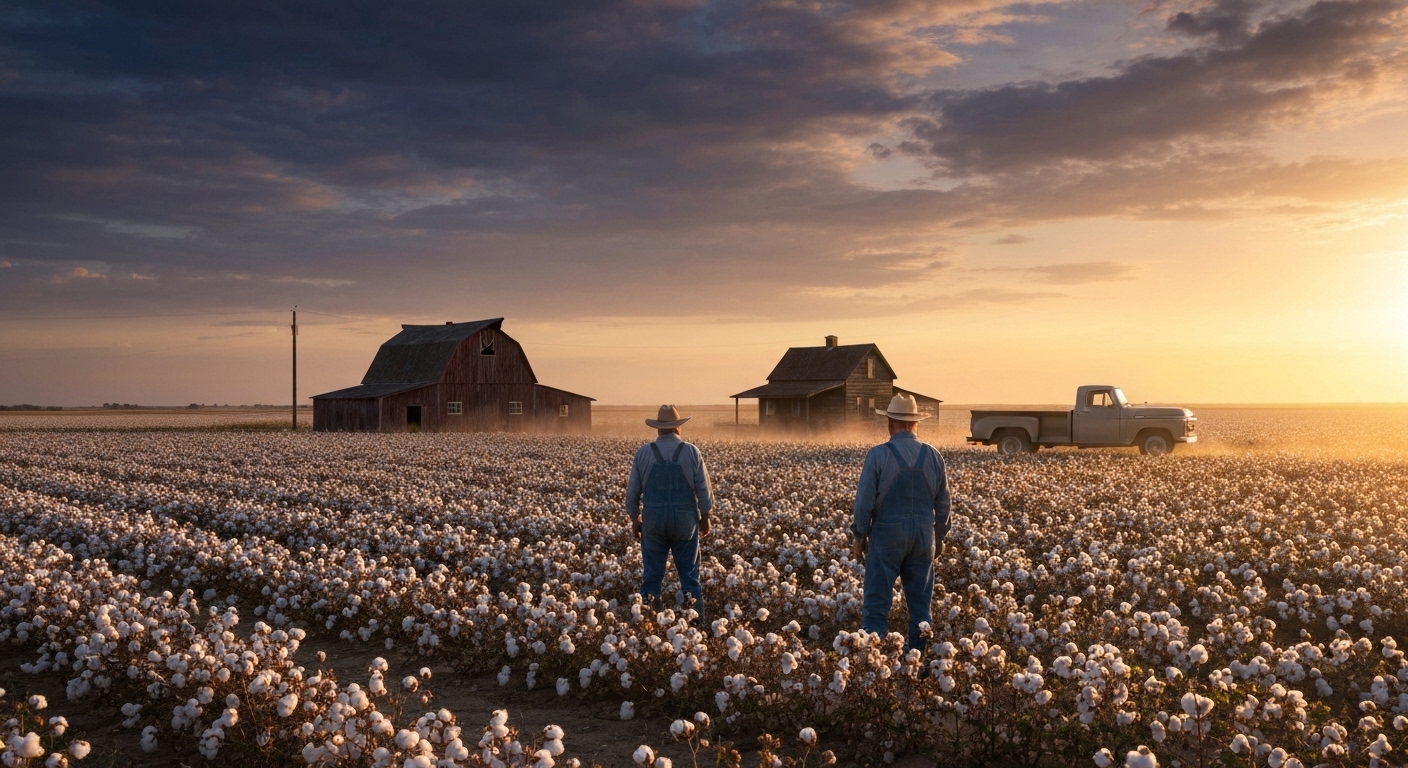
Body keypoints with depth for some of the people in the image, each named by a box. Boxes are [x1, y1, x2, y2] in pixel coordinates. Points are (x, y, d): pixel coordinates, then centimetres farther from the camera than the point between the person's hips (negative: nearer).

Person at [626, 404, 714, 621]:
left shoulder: (644, 452, -2)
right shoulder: (691, 452, -4)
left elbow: (633, 490, 3)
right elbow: (703, 489, -1)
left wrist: (635, 519, 14)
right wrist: (705, 517, 11)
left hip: (653, 519, 0)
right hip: (685, 519, 0)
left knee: (652, 574, 7)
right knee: (689, 574, 7)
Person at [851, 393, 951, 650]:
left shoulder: (878, 454, -11)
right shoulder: (933, 456, 2)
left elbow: (864, 499, -8)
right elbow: (943, 503, 9)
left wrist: (859, 536, 2)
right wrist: (937, 537, 20)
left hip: (887, 534, -4)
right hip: (923, 534, 4)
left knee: (877, 600, 1)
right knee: (920, 601, 12)